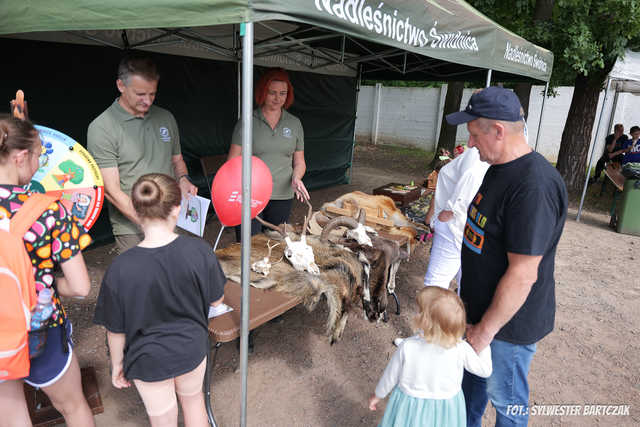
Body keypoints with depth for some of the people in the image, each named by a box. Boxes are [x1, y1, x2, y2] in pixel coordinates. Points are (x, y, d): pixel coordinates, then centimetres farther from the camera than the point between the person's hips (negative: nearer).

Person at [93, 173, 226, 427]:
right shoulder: (199, 251, -23)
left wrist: (117, 364, 6)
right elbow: (216, 300, -8)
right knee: (193, 399, 31)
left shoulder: (120, 270, -26)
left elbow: (116, 330, -12)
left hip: (148, 361, -1)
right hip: (192, 348, 2)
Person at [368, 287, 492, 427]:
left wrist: (378, 395, 11)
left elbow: (391, 376, -9)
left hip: (410, 409, -1)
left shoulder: (407, 347, -26)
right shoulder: (461, 349, -25)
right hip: (445, 414, 1)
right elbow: (485, 370, -8)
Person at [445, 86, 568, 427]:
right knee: (472, 374, 27)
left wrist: (486, 329, -19)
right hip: (480, 305, 9)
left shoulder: (534, 187, -30)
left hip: (509, 322, -8)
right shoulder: (499, 168, 2)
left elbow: (522, 275, -28)